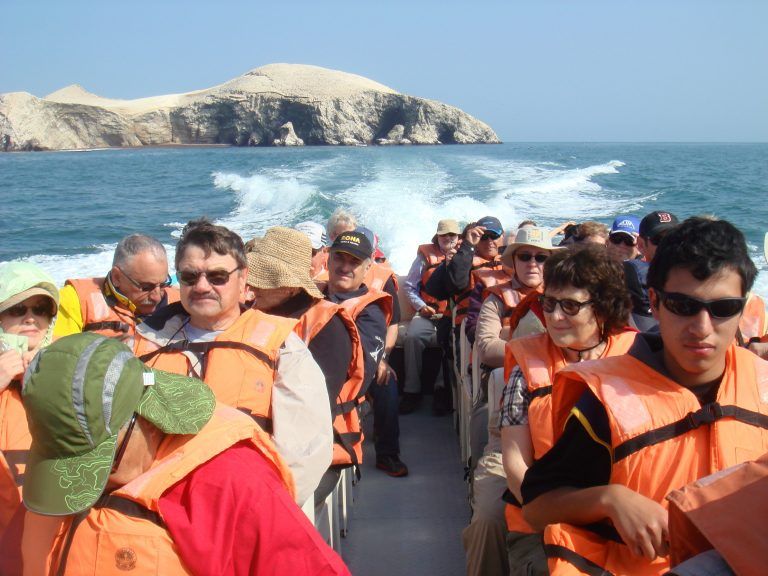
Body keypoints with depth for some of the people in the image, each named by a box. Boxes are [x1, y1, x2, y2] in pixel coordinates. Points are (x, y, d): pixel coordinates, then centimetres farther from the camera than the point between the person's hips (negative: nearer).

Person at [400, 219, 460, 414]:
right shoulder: (425, 255, 14)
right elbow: (409, 286, 12)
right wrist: (421, 306, 0)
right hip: (428, 313, 1)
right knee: (413, 337, -27)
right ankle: (412, 391, -19)